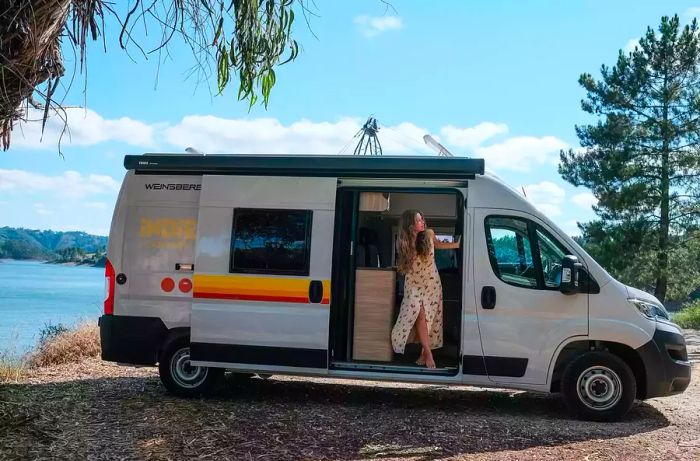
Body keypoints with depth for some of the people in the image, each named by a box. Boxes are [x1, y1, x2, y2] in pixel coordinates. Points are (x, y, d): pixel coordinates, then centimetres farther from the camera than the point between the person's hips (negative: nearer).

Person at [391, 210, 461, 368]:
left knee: (429, 317, 0)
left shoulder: (429, 234, -8)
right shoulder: (404, 242, -9)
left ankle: (424, 352, 10)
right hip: (414, 283, -1)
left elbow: (438, 244, 15)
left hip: (431, 283, 1)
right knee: (420, 315, -13)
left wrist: (458, 244, 8)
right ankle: (428, 354, -8)